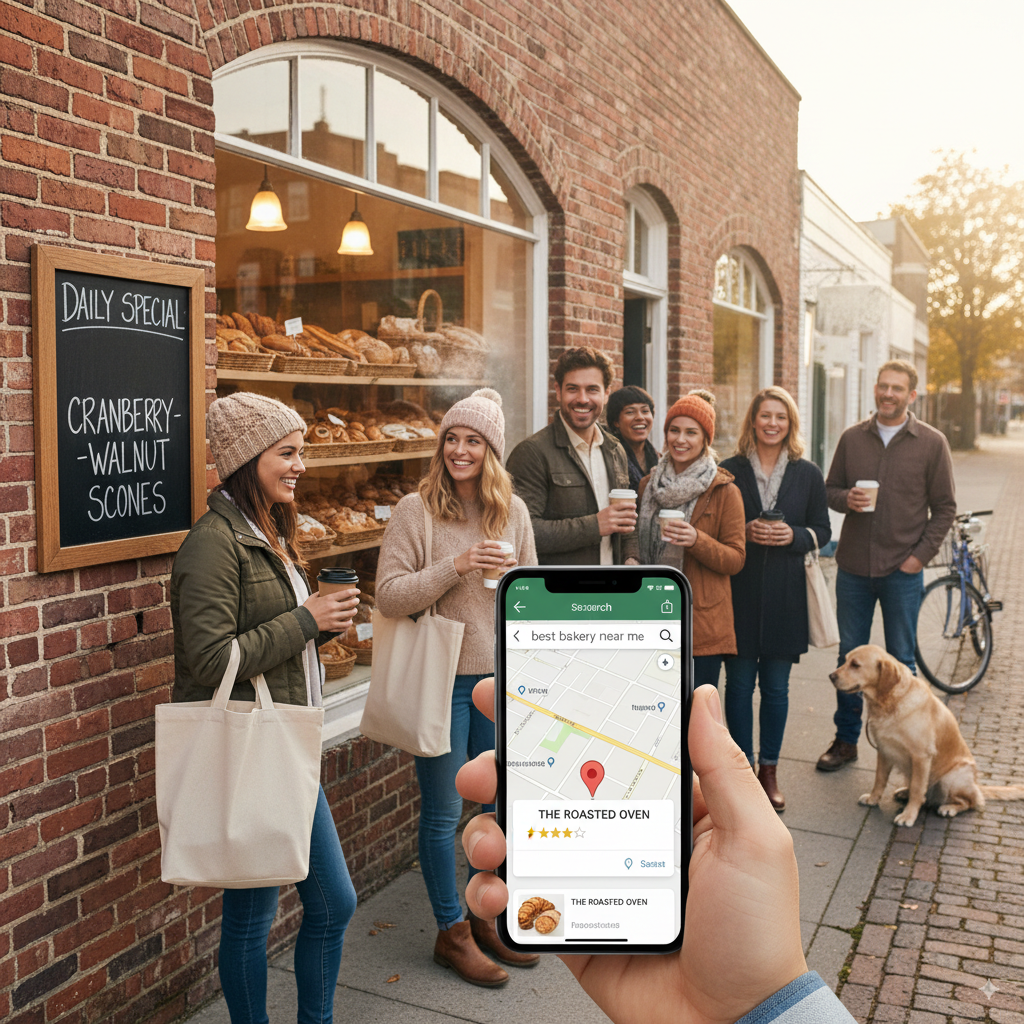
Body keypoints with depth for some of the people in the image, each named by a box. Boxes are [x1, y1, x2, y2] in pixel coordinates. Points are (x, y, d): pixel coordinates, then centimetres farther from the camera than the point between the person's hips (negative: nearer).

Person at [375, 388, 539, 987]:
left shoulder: (513, 511, 3)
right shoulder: (416, 510, -9)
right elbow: (390, 596, -13)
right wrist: (455, 566, -22)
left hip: (499, 675, 5)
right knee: (444, 812, 7)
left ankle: (488, 916, 36)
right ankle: (452, 932, 26)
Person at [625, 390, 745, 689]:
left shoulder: (724, 491, -2)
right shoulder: (649, 485, 12)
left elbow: (736, 559, -3)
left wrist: (697, 540, -20)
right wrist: (631, 557, 2)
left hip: (702, 626, -4)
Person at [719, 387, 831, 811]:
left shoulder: (808, 474, 6)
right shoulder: (729, 471, 2)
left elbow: (822, 530, 8)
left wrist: (793, 535, -11)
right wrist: (744, 532, -14)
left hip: (785, 592, 1)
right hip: (737, 589, -1)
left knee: (776, 687, 8)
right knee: (739, 683, 3)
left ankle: (769, 769, 22)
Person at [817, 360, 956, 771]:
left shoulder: (932, 443, -1)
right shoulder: (852, 437, 5)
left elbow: (944, 507, 1)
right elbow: (830, 489, 10)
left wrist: (921, 555, -7)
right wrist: (847, 499, -12)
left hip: (903, 571, -2)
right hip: (853, 567, 2)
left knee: (901, 662, 7)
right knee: (850, 657, 11)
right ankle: (846, 740, 23)